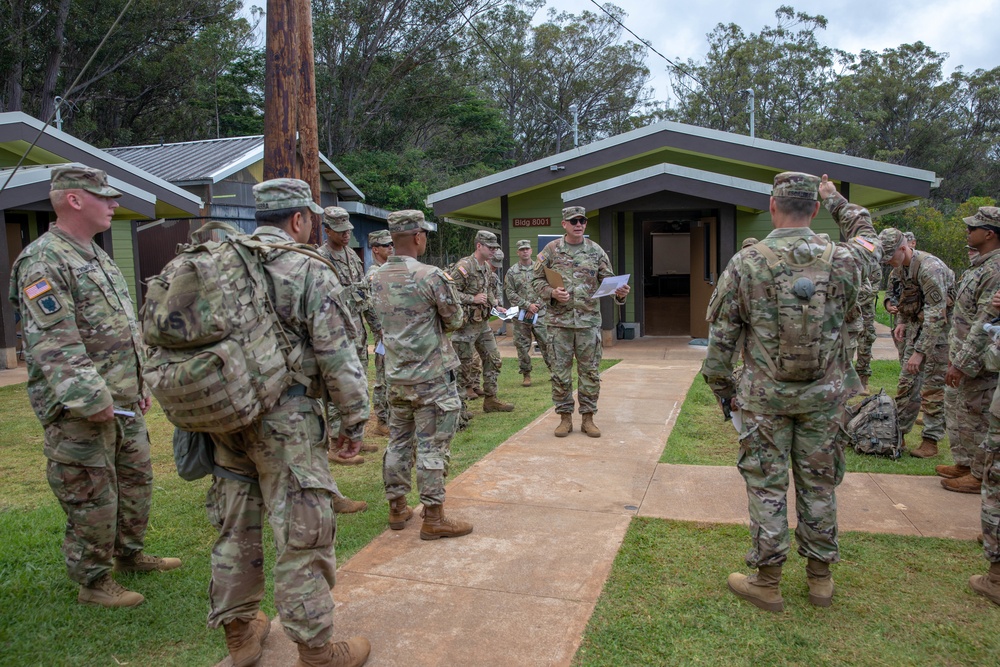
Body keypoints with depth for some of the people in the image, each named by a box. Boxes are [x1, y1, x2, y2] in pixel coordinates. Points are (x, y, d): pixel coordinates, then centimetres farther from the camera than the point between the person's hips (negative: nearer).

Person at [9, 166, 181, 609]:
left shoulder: (97, 256, 16)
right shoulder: (43, 261, -15)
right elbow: (53, 344, -22)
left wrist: (141, 383, 20)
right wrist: (92, 400, -25)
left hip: (123, 403, 9)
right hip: (81, 411, -9)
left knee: (136, 481, 20)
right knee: (92, 498, 2)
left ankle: (129, 554, 37)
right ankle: (93, 583, 18)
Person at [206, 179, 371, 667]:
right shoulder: (309, 271, -10)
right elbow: (338, 358, -13)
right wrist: (354, 421, -2)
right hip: (285, 421, -7)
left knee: (235, 526, 18)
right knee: (302, 534, 2)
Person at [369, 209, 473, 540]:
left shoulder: (378, 279, 4)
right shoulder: (431, 276, -17)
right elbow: (455, 320, -7)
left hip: (396, 375, 7)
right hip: (432, 377, -7)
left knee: (399, 442, 16)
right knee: (433, 447, 1)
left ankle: (397, 509, 26)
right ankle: (433, 518, 8)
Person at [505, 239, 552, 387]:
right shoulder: (512, 272, 2)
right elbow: (510, 294, -4)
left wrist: (536, 306, -8)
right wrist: (528, 305, -11)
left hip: (539, 313, 1)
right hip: (520, 315, -1)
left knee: (546, 342, 2)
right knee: (522, 346, 3)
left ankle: (554, 368, 13)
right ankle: (526, 375, 12)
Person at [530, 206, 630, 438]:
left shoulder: (596, 251, 6)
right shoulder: (551, 251, 2)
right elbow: (536, 280, 4)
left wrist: (619, 291, -14)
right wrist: (552, 292, -14)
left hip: (589, 321, 1)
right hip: (560, 321, -1)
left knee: (590, 371, 5)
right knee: (560, 371, 3)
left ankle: (588, 417, 16)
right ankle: (565, 417, 16)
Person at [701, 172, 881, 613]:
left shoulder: (745, 265, -10)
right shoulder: (841, 260, -6)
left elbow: (721, 336, -6)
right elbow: (870, 241, 20)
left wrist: (723, 389, 7)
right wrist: (837, 201, 31)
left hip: (764, 397, -2)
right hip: (824, 396, 2)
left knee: (766, 485, 7)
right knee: (819, 484, 14)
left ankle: (766, 582, 16)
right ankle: (820, 578, 28)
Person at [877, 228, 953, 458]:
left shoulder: (929, 267, -26)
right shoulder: (901, 267, 3)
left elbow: (936, 315, -29)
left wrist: (920, 352, -30)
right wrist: (902, 321, 7)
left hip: (940, 329, -8)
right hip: (918, 326, 8)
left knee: (932, 385, -5)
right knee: (907, 380, 9)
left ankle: (931, 441, 3)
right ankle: (898, 432, 17)